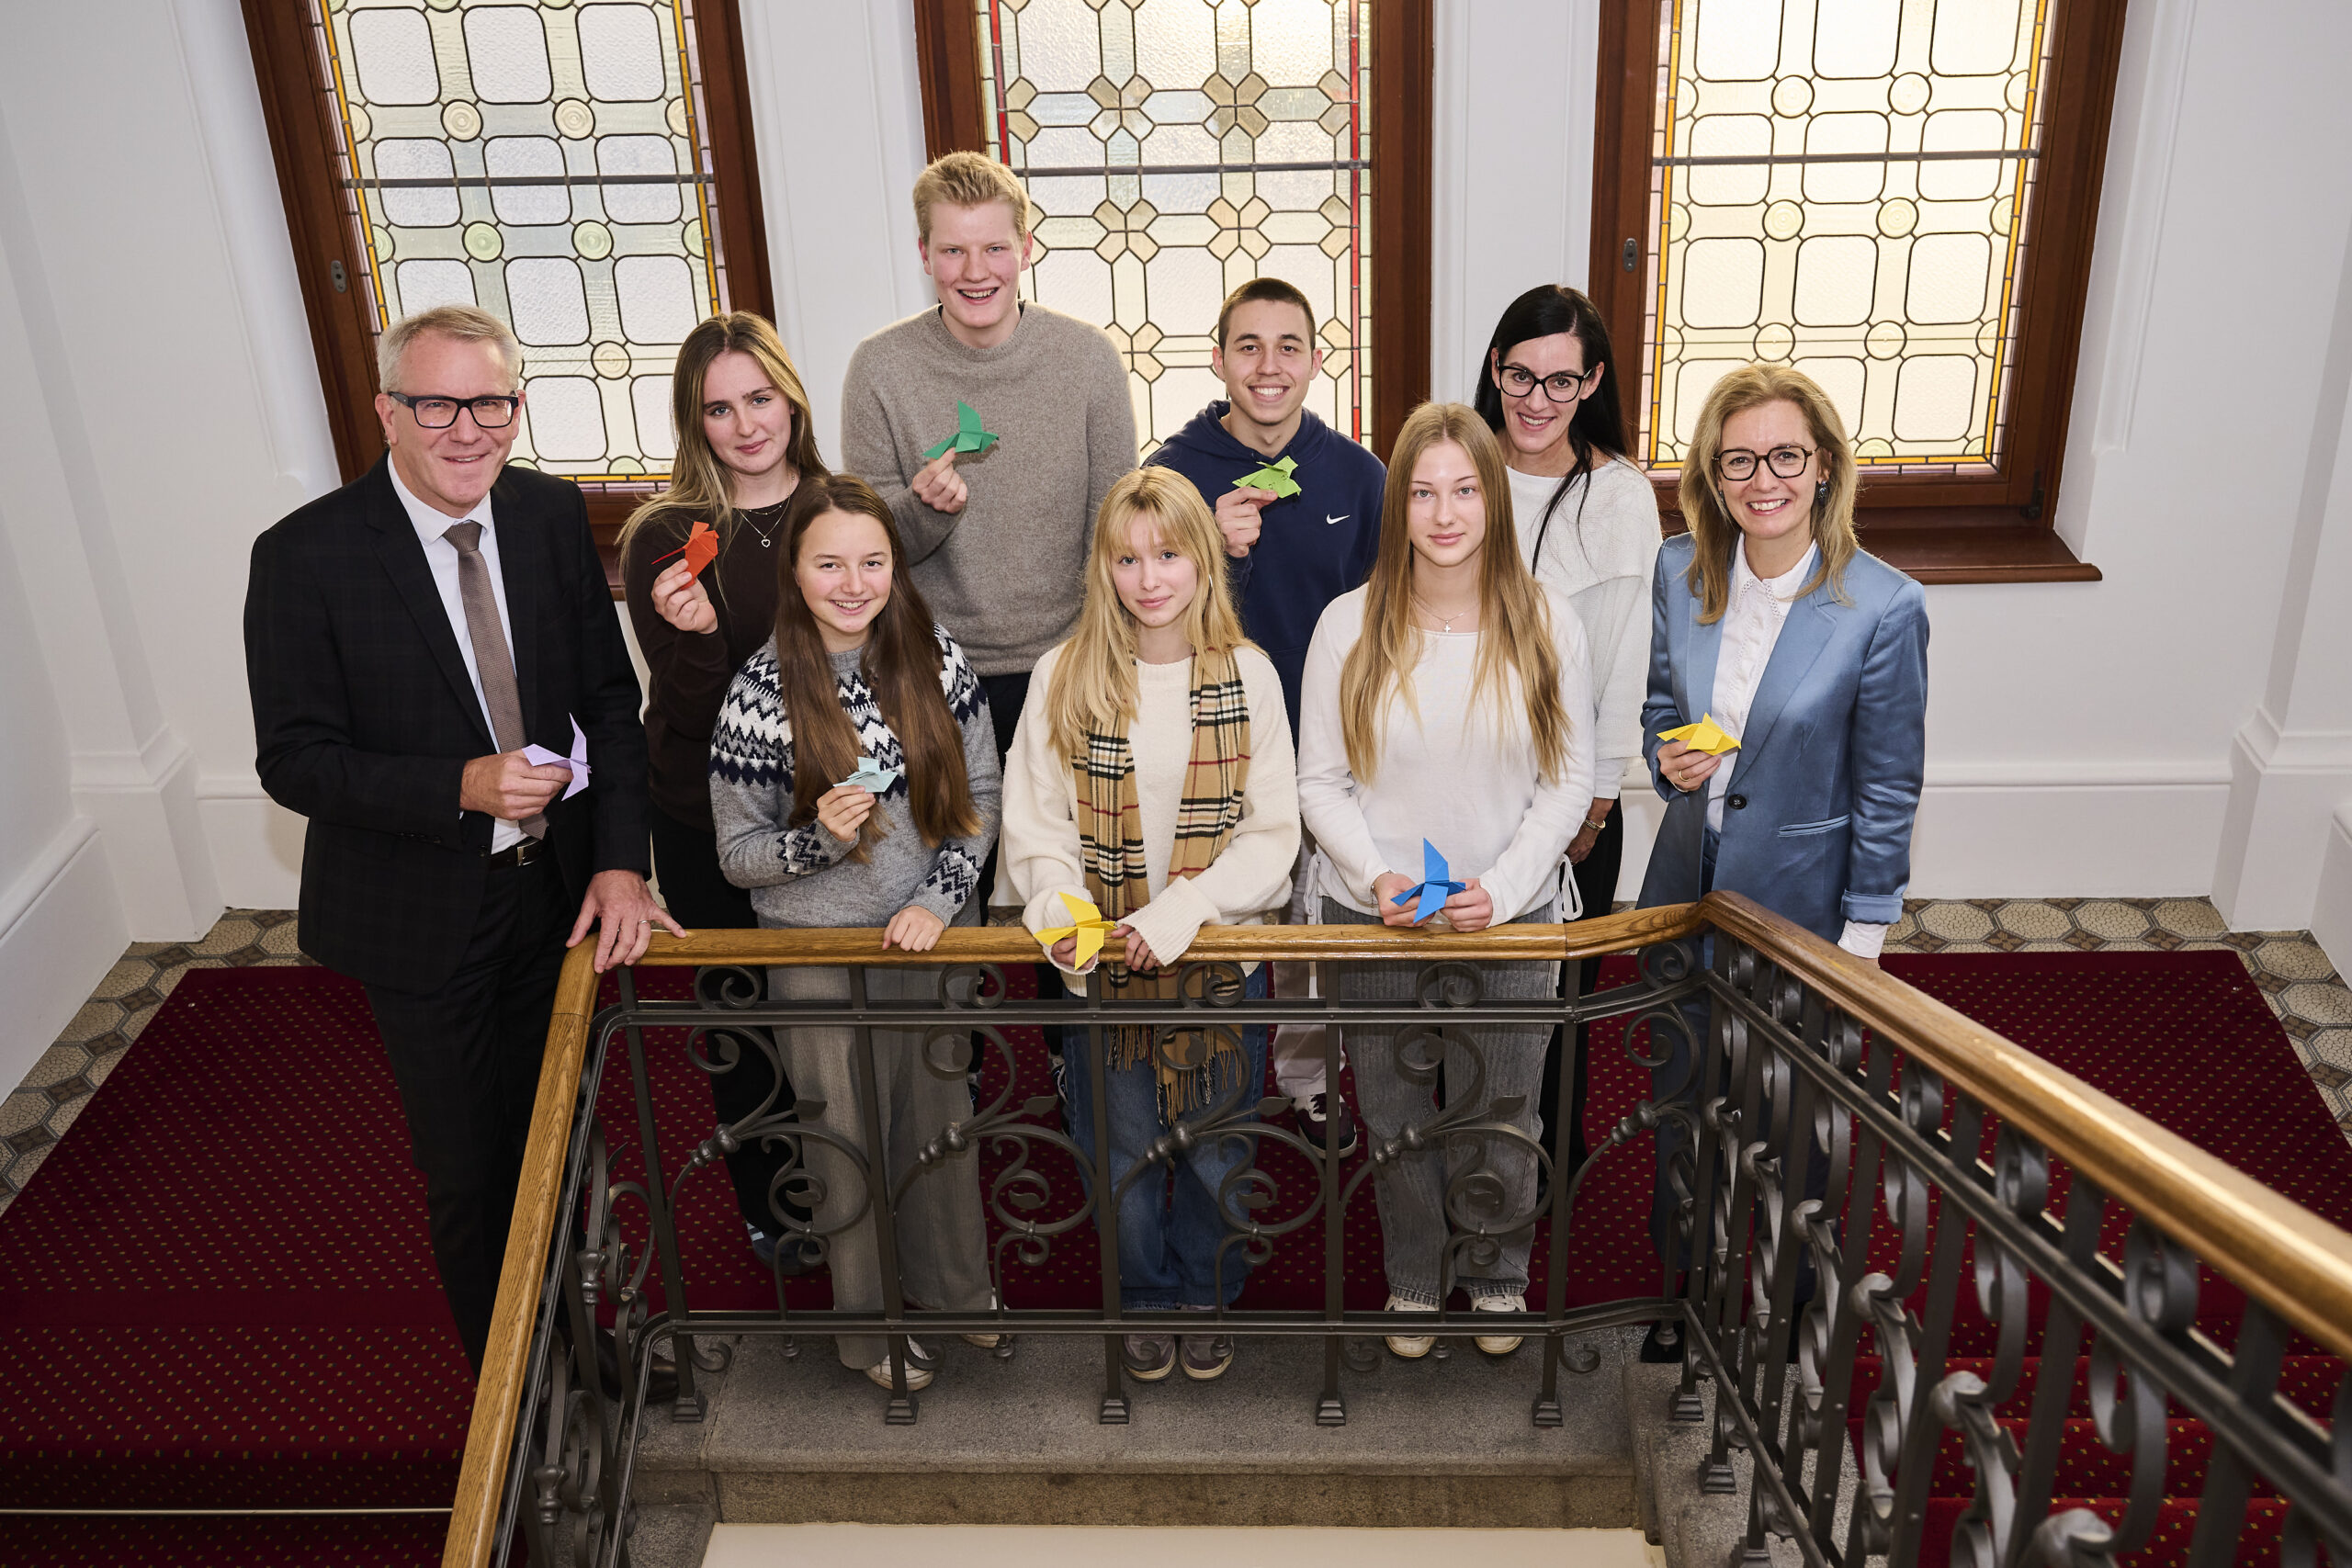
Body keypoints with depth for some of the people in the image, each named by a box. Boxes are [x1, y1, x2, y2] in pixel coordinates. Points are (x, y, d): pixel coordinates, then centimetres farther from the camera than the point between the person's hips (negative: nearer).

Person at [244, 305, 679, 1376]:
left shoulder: (554, 515, -5)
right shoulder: (306, 556, -17)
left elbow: (609, 696, -1)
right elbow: (292, 760, -15)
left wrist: (619, 858, -12)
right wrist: (461, 787, -30)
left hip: (559, 886, 4)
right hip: (421, 914, -4)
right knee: (467, 1167, 12)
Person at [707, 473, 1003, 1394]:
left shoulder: (936, 659, -7)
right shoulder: (759, 695, -16)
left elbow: (978, 797, 0)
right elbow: (737, 855, -9)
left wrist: (940, 899, -12)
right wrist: (819, 839, -27)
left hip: (935, 937, 3)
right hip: (822, 955, -3)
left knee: (944, 1120, 20)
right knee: (849, 1144, 14)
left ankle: (955, 1287, 46)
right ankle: (869, 1326, 38)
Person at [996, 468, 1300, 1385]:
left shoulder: (1248, 676, -4)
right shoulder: (1064, 678, -3)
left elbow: (1273, 833, -5)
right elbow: (1035, 821, 0)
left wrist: (1182, 908, -18)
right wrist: (1060, 908, -19)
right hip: (1103, 960, 0)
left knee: (1216, 1146, 13)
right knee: (1121, 1151, 13)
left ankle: (1207, 1296, 40)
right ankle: (1144, 1300, 39)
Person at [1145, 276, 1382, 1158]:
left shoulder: (1356, 475, -3)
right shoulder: (1172, 473, -9)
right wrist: (1214, 551, -27)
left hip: (1320, 746, 1)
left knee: (1305, 926, 16)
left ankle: (1306, 1079, 37)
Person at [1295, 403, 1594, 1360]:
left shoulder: (1548, 626, -4)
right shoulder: (1351, 626, -5)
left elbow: (1568, 782, -1)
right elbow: (1321, 782, -1)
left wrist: (1500, 887, -13)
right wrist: (1377, 876, -16)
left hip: (1510, 919, 0)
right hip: (1375, 920, 0)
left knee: (1500, 1118, 12)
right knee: (1397, 1120, 14)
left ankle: (1496, 1274, 39)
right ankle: (1414, 1279, 38)